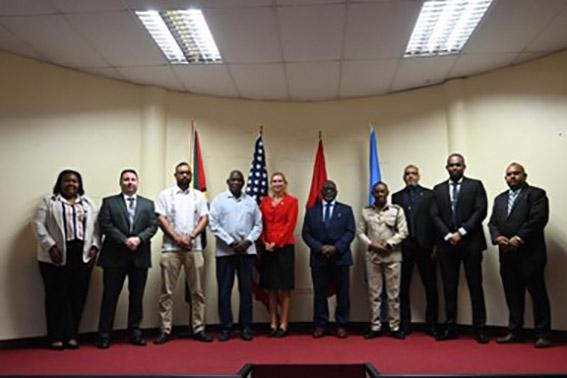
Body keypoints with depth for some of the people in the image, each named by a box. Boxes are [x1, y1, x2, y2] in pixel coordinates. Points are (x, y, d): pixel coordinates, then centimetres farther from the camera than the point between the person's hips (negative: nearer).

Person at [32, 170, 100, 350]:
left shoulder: (88, 203, 15)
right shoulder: (48, 201, 5)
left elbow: (95, 226, 11)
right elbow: (38, 224, -3)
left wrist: (94, 246, -2)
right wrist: (50, 246, -13)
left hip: (83, 254, 3)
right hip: (57, 255, -3)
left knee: (78, 296, 3)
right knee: (57, 296, 0)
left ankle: (71, 335, 11)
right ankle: (56, 337, 7)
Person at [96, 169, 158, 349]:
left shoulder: (148, 204, 13)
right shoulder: (109, 202, 6)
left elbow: (153, 226, 3)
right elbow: (106, 226, -5)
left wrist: (139, 238, -14)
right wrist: (124, 240, -16)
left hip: (140, 256, 2)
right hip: (115, 256, -2)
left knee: (137, 296, 7)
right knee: (110, 296, 2)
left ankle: (135, 332, 17)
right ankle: (104, 335, 10)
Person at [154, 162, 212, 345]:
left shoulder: (199, 196, 11)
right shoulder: (165, 194, 5)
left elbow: (204, 218, 4)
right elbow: (161, 219, -3)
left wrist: (190, 236, -11)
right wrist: (177, 238, -12)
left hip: (194, 248, 2)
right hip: (171, 248, -2)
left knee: (197, 291, 5)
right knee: (167, 291, 1)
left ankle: (198, 328, 13)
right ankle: (165, 330, 9)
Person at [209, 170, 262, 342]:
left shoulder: (251, 201, 9)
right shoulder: (219, 200, 1)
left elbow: (258, 225, 8)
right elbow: (214, 225, -6)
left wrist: (248, 241, -8)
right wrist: (231, 242, -12)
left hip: (247, 250, 2)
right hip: (225, 251, -2)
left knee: (246, 289, 5)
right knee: (224, 290, 2)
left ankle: (246, 327, 14)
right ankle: (226, 328, 11)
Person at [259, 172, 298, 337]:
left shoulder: (291, 201, 2)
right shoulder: (265, 201, 12)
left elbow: (290, 225, -7)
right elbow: (261, 224, 8)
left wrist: (276, 243, -13)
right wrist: (265, 242, -6)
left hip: (284, 246, -3)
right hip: (268, 248, 4)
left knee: (284, 287, 1)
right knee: (271, 287, 7)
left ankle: (283, 324, 6)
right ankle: (273, 323, 14)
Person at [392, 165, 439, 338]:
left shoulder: (429, 194, 5)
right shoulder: (397, 197, 11)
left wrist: (436, 245, -8)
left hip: (424, 246, -1)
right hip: (404, 247, 2)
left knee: (431, 288, 4)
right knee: (403, 288, 5)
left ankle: (431, 325, 14)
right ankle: (405, 325, 15)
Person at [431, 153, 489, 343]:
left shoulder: (475, 185, 5)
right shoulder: (438, 189, 13)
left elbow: (481, 211, -5)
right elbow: (435, 216, 5)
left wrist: (461, 232, -12)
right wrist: (448, 235, -9)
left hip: (471, 242, -2)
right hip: (447, 243, 3)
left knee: (475, 286, 1)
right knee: (449, 287, 5)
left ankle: (479, 328, 8)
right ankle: (450, 327, 11)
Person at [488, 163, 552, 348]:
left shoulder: (536, 194, 1)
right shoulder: (499, 199, 20)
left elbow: (538, 219, -12)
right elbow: (493, 222, 13)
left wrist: (519, 238, -18)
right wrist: (497, 237, -7)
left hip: (530, 253, -5)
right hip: (507, 255, 6)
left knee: (538, 294, 0)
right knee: (513, 295, 9)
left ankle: (543, 334, 7)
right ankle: (514, 332, 16)